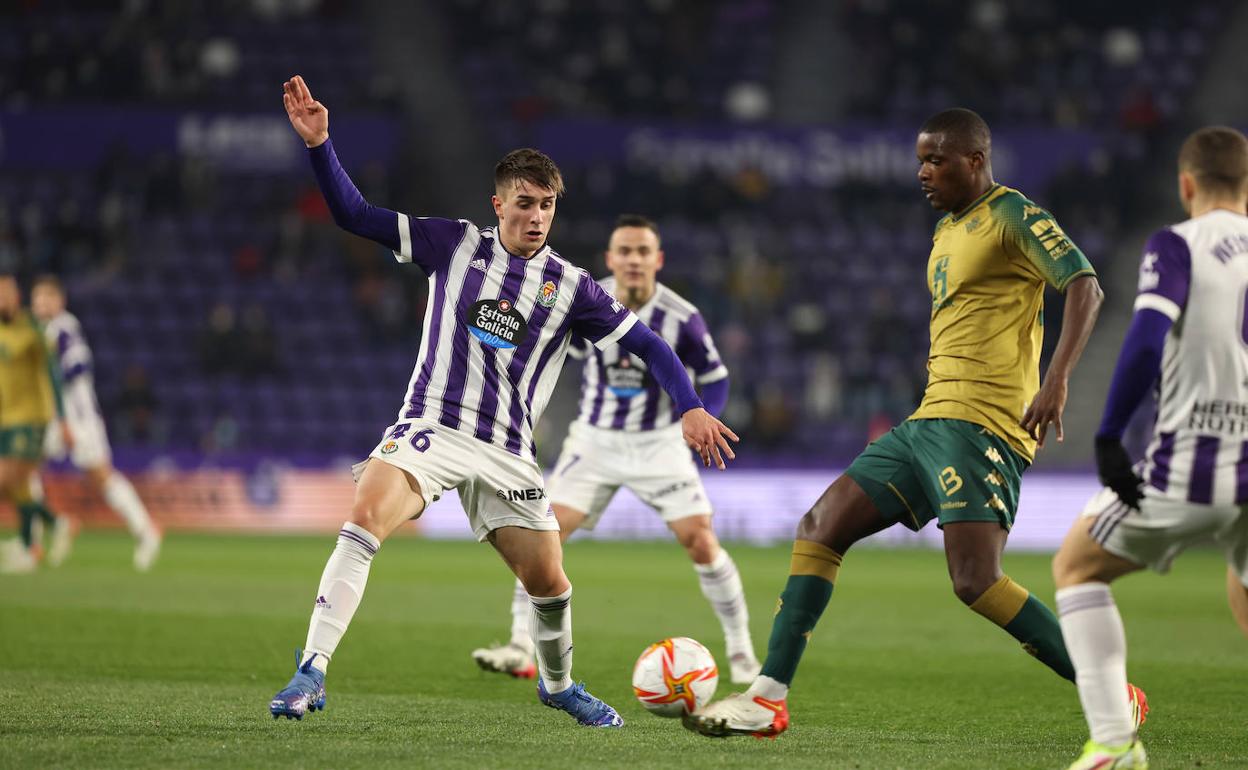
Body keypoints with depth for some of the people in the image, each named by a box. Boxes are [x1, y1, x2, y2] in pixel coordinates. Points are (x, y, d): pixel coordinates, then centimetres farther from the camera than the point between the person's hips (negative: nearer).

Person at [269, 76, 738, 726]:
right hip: (429, 428, -2)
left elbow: (647, 346, 8)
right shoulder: (455, 244, 5)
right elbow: (354, 215, 5)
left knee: (548, 582, 2)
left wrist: (691, 408, -7)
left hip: (507, 453, 2)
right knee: (366, 514, -30)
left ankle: (558, 684, 36)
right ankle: (311, 672, -30)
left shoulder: (570, 286, 6)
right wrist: (318, 144, -7)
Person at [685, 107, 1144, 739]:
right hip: (928, 422, 9)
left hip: (981, 424, -9)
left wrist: (1056, 380, -28)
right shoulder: (947, 229, 22)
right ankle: (769, 696, 5)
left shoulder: (1014, 215, -6)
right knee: (820, 528, 5)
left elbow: (1085, 287, -17)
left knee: (975, 581, -21)